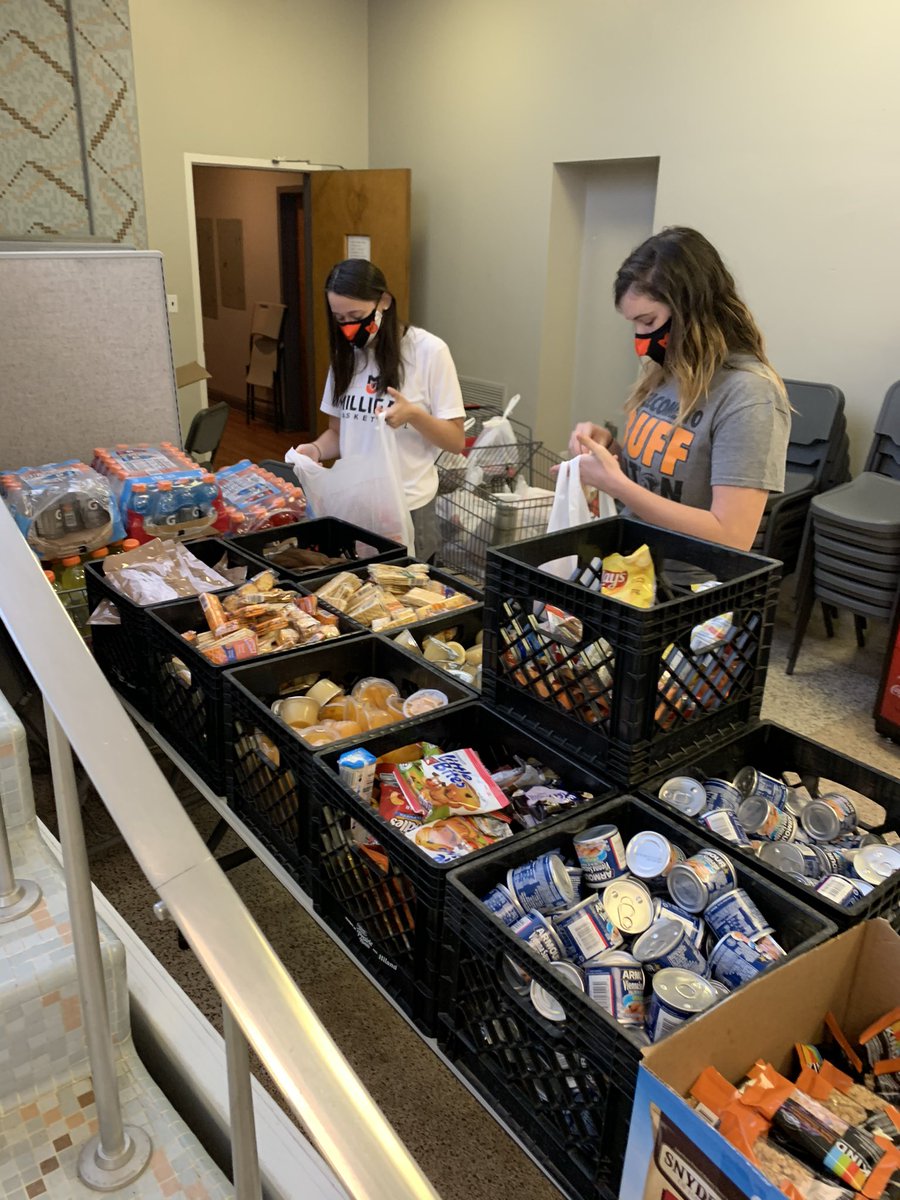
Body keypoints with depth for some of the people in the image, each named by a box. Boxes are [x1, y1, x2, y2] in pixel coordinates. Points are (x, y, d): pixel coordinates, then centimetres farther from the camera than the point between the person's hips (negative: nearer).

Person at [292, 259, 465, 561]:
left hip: (407, 508, -4)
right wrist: (316, 449, -9)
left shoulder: (429, 351, -10)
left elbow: (456, 441, -9)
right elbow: (338, 430, 12)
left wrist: (413, 415, -26)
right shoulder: (346, 353, 5)